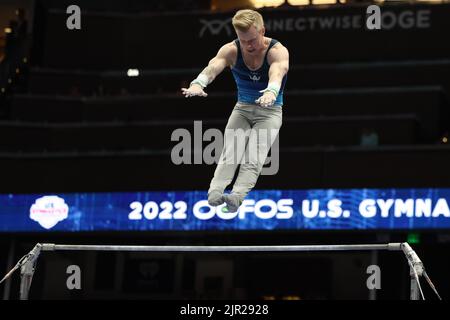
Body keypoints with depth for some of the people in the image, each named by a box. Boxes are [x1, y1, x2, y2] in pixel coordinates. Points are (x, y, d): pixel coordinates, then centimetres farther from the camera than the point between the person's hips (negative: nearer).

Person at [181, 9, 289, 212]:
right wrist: (198, 83, -56)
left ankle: (237, 196, -45)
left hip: (270, 110, -2)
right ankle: (215, 191, -42)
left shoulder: (278, 51, -19)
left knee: (255, 154, -25)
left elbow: (277, 72, -42)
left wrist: (271, 91, -66)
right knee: (230, 150, -23)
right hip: (242, 108, 3)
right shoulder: (231, 50, -11)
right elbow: (213, 67, -32)